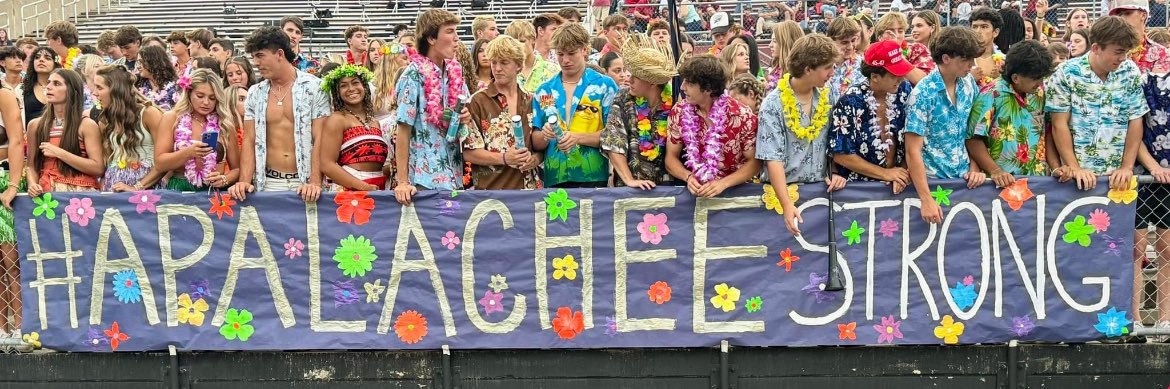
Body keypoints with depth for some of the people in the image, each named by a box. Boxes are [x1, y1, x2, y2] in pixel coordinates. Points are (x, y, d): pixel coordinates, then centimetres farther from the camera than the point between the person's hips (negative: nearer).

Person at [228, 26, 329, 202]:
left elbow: (320, 140, -7)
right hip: (268, 183, 3)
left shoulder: (314, 87, -2)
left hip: (304, 183, -3)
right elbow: (249, 141, 7)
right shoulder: (254, 94, 9)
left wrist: (315, 182, -18)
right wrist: (244, 181, -8)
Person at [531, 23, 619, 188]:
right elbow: (536, 143, 11)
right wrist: (545, 136, -10)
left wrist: (579, 138, -18)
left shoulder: (605, 86, 1)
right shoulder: (544, 91, 11)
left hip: (592, 178, -3)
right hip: (553, 179, 3)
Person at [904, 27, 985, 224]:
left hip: (964, 178, 5)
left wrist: (975, 167, -1)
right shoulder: (923, 93, -16)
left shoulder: (968, 83, 1)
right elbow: (913, 150, -19)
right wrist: (926, 199, -24)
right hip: (933, 179, -5)